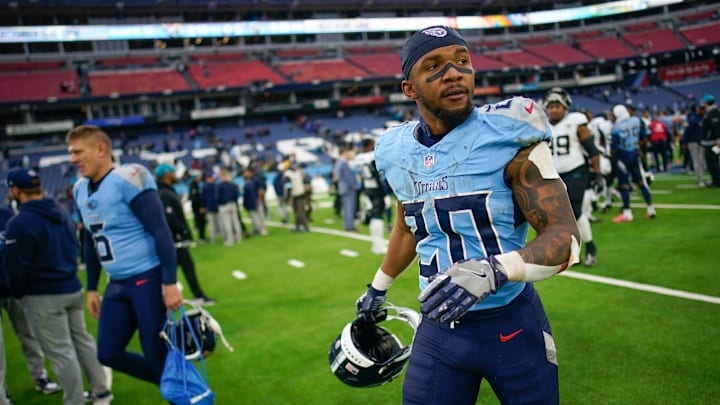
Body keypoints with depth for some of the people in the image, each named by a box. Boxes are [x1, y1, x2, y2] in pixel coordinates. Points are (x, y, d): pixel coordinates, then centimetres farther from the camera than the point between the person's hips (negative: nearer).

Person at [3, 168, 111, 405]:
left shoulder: (19, 224, -18)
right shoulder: (62, 212, 7)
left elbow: (15, 267, -16)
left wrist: (19, 294, 0)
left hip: (43, 298, -8)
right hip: (73, 288, 8)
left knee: (61, 352, 1)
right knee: (82, 341, 17)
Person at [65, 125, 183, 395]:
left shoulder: (127, 180, -15)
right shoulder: (81, 190, 10)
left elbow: (161, 232, -18)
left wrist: (170, 283, -22)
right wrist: (91, 288, 21)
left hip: (148, 279, -8)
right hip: (117, 284, 8)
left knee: (156, 353, -3)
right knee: (108, 354, 10)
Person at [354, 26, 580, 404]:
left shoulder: (506, 135, -14)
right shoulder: (399, 152, 1)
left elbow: (565, 235, -18)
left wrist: (494, 271, -34)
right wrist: (378, 288, 31)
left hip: (513, 325, -3)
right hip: (439, 329, 4)